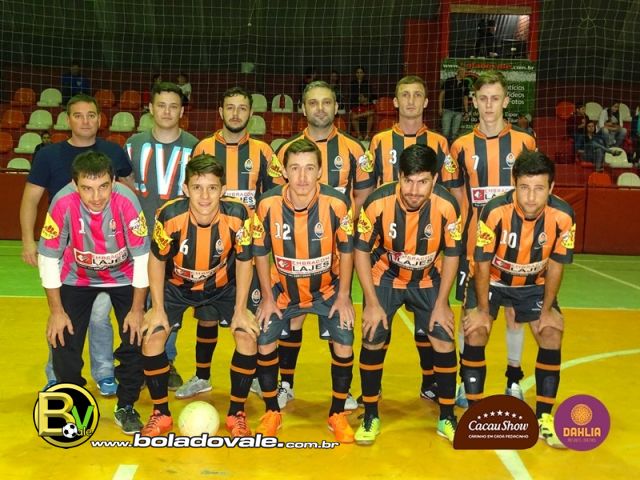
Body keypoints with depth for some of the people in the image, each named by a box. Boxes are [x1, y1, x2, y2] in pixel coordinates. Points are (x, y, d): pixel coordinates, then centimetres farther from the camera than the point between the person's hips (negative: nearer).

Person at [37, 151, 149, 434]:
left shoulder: (126, 201, -32)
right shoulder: (63, 203, -31)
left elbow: (142, 256, -22)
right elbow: (48, 257, -19)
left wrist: (137, 309, -17)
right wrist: (56, 311, -15)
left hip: (123, 276, 0)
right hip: (77, 278, 1)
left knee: (136, 339, -9)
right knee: (64, 341, -6)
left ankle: (126, 406, 15)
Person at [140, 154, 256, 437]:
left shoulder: (237, 215, -30)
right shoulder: (170, 215, -31)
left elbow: (243, 261, -13)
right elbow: (157, 260, -13)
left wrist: (240, 311, -12)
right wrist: (158, 309, -13)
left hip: (222, 286, 1)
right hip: (176, 285, 0)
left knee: (248, 337, -14)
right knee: (152, 337, -16)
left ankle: (236, 414, 5)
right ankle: (160, 414, 6)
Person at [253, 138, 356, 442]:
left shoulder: (336, 203, -24)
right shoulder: (268, 204, -21)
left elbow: (346, 251, -8)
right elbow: (261, 252, -5)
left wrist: (343, 297, -8)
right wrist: (267, 298, -5)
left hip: (327, 288, -1)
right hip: (282, 290, 1)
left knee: (343, 346, -10)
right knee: (264, 345, -4)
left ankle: (337, 414, 13)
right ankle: (272, 412, 20)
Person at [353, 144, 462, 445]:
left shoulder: (447, 205, -25)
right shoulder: (378, 203, -28)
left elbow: (452, 255, -9)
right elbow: (362, 252, -14)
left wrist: (441, 304, -10)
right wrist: (372, 303, -15)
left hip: (427, 280, 1)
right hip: (384, 277, -1)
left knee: (444, 341, -8)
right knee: (373, 340, -10)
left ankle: (447, 418, 12)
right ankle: (370, 416, 10)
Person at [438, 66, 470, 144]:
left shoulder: (465, 84, 9)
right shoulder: (449, 81, 0)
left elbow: (465, 98, 15)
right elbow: (442, 94, 3)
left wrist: (466, 111, 10)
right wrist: (440, 107, -3)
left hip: (459, 112, 3)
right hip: (447, 110, -3)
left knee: (454, 133, 5)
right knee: (445, 131, -8)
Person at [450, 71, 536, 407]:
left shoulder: (524, 143, 1)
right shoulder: (462, 146, 3)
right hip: (473, 244, 0)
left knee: (514, 311, 7)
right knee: (471, 313, 5)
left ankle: (513, 382, 22)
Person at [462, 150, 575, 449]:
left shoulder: (563, 216, -25)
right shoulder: (495, 211, -32)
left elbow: (555, 265, -10)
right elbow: (483, 263, -20)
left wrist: (547, 310, -8)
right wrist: (483, 309, -16)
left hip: (534, 284, 2)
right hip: (492, 280, -2)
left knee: (552, 337, -10)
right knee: (475, 333, -17)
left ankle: (544, 419, 5)